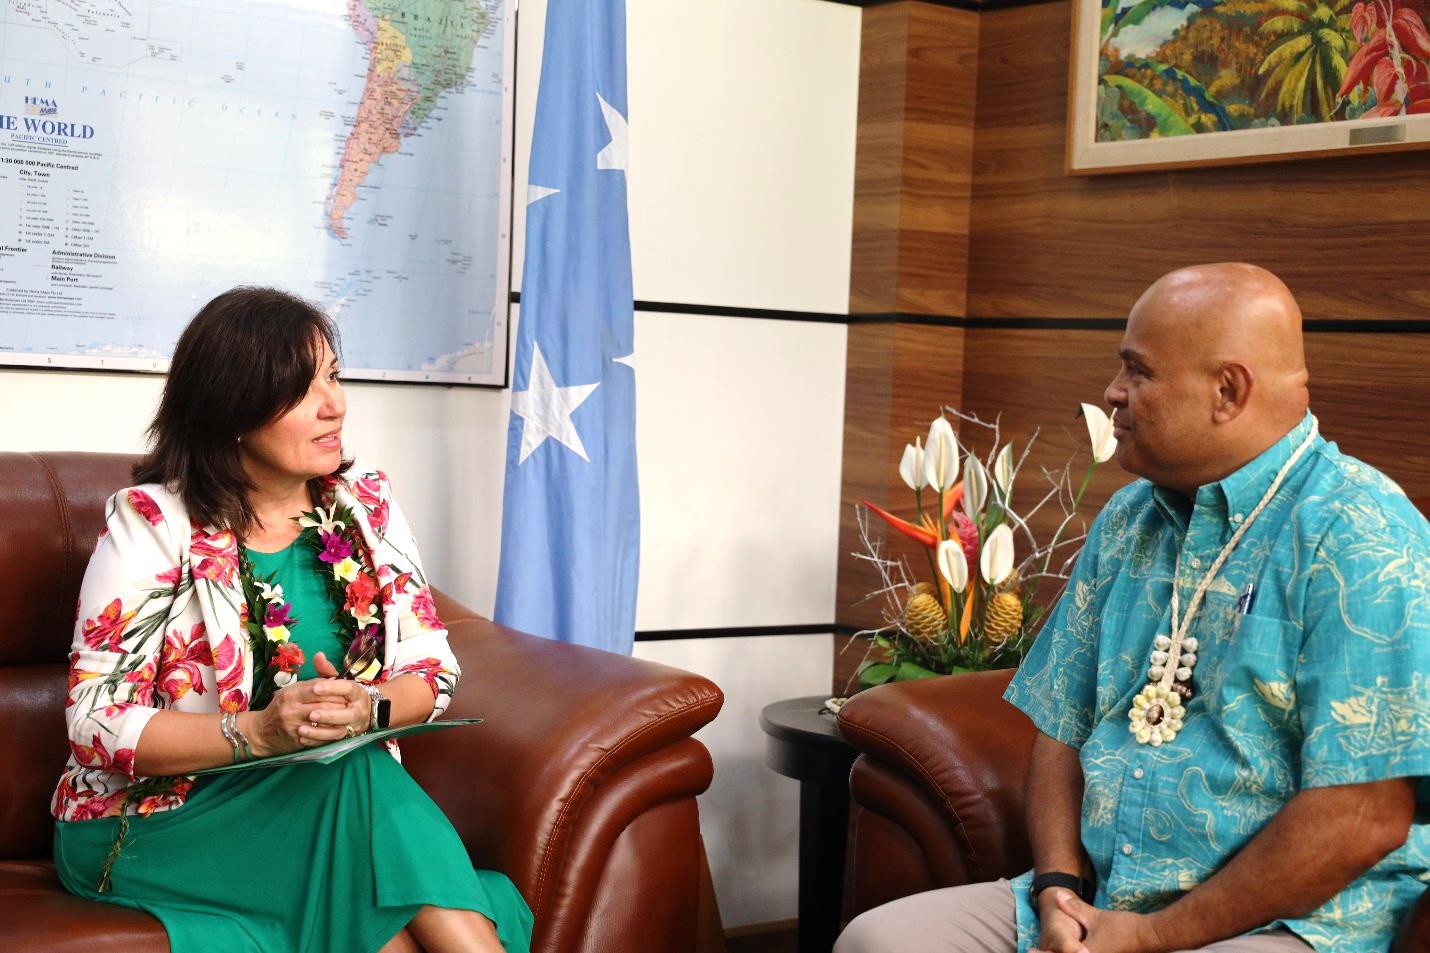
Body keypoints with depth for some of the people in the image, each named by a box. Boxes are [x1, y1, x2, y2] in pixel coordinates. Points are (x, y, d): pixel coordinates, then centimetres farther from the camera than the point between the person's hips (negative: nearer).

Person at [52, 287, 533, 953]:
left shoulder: (367, 507, 6)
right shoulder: (152, 523, -7)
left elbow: (433, 669, 6)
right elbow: (97, 723, -11)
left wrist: (370, 709, -17)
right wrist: (257, 733, -25)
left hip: (336, 805, 3)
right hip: (158, 820, -3)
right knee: (352, 777, -30)